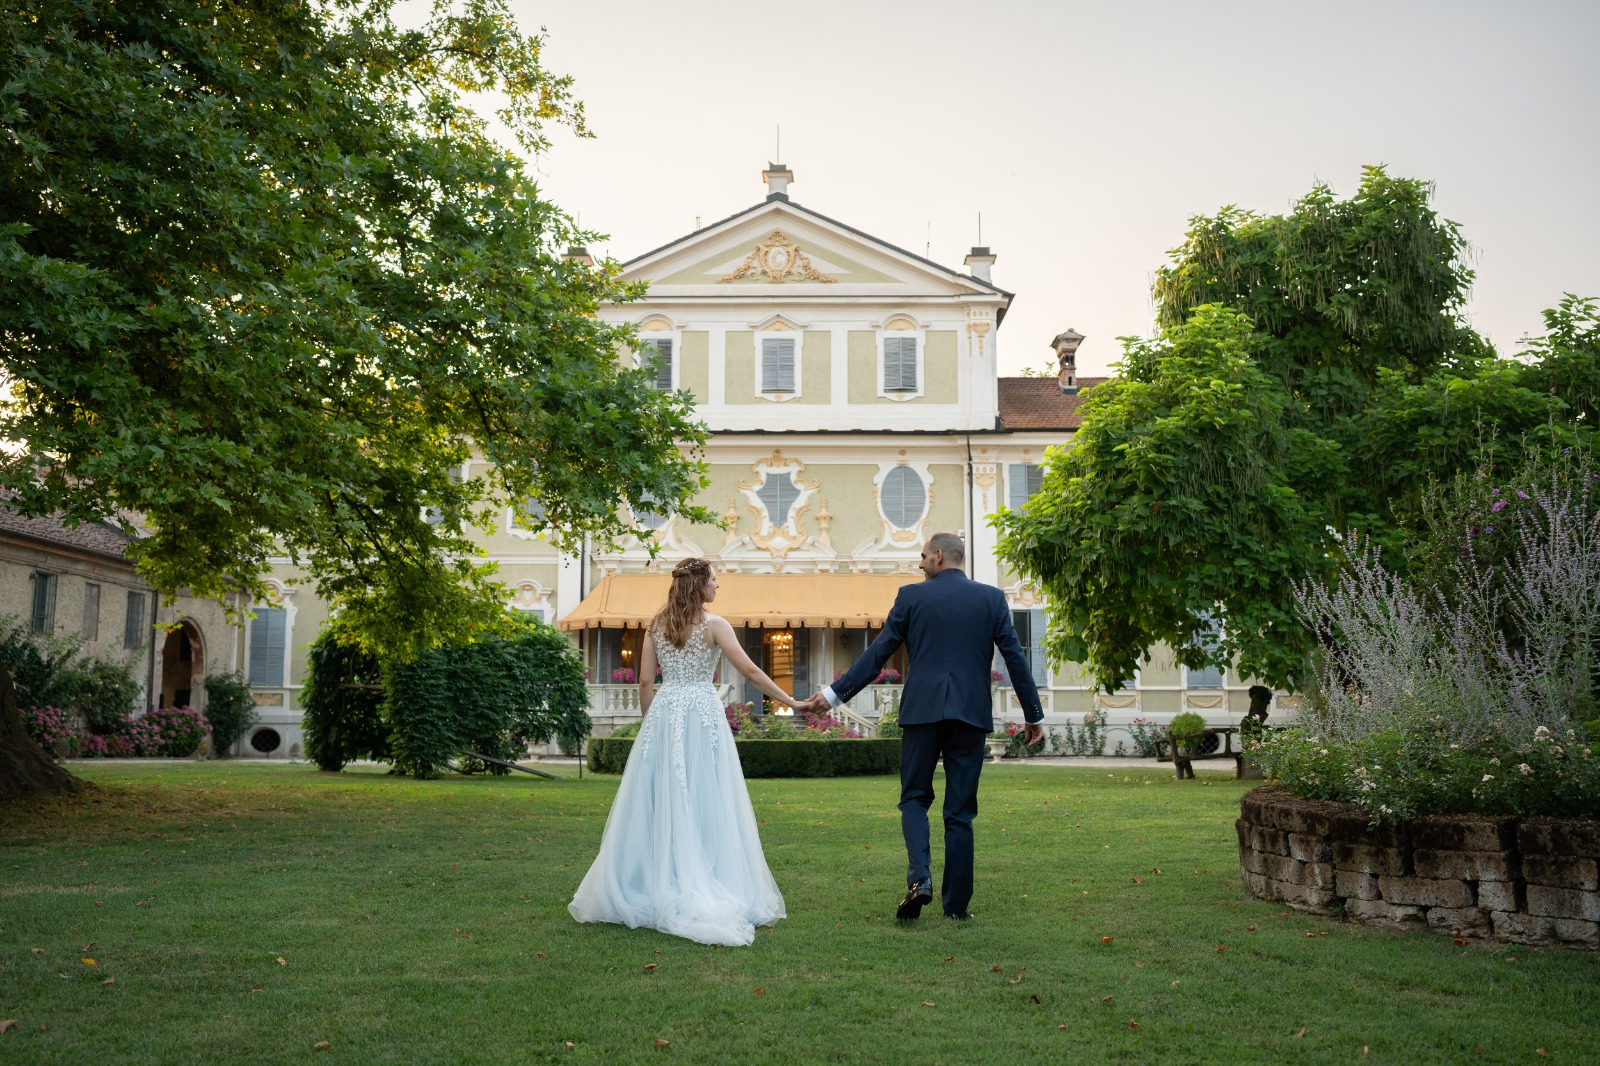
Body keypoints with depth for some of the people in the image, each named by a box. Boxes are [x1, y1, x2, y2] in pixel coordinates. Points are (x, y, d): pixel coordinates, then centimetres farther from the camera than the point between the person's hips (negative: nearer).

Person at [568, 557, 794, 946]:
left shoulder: (656, 624, 7)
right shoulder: (713, 625, -5)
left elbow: (645, 682, 6)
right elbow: (750, 670, -9)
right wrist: (791, 702, -3)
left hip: (664, 713, 4)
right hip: (702, 715, -4)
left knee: (659, 803, 8)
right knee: (705, 804, 0)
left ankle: (644, 890, 13)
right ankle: (710, 894, -1)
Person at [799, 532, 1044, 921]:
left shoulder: (911, 596, 1)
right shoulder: (992, 597, 5)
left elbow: (877, 653, 0)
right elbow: (1015, 658, 3)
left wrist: (833, 693, 6)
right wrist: (1034, 715, 11)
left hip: (922, 711, -1)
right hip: (971, 713, 2)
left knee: (915, 798, 12)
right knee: (960, 811, 8)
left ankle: (919, 876, -10)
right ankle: (956, 903, 11)